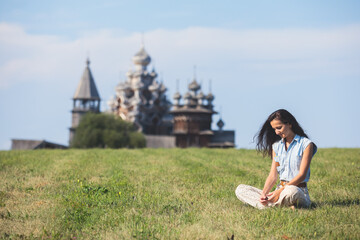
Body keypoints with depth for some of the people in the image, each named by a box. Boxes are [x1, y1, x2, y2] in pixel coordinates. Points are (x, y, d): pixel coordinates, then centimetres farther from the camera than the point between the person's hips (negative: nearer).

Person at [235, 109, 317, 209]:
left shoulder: (306, 144, -2)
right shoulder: (276, 146, 16)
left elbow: (302, 175, -10)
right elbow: (273, 175, 9)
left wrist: (280, 191, -20)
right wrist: (264, 193, -10)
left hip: (299, 190, -7)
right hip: (280, 189, 7)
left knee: (291, 191, -45)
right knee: (240, 189, -10)